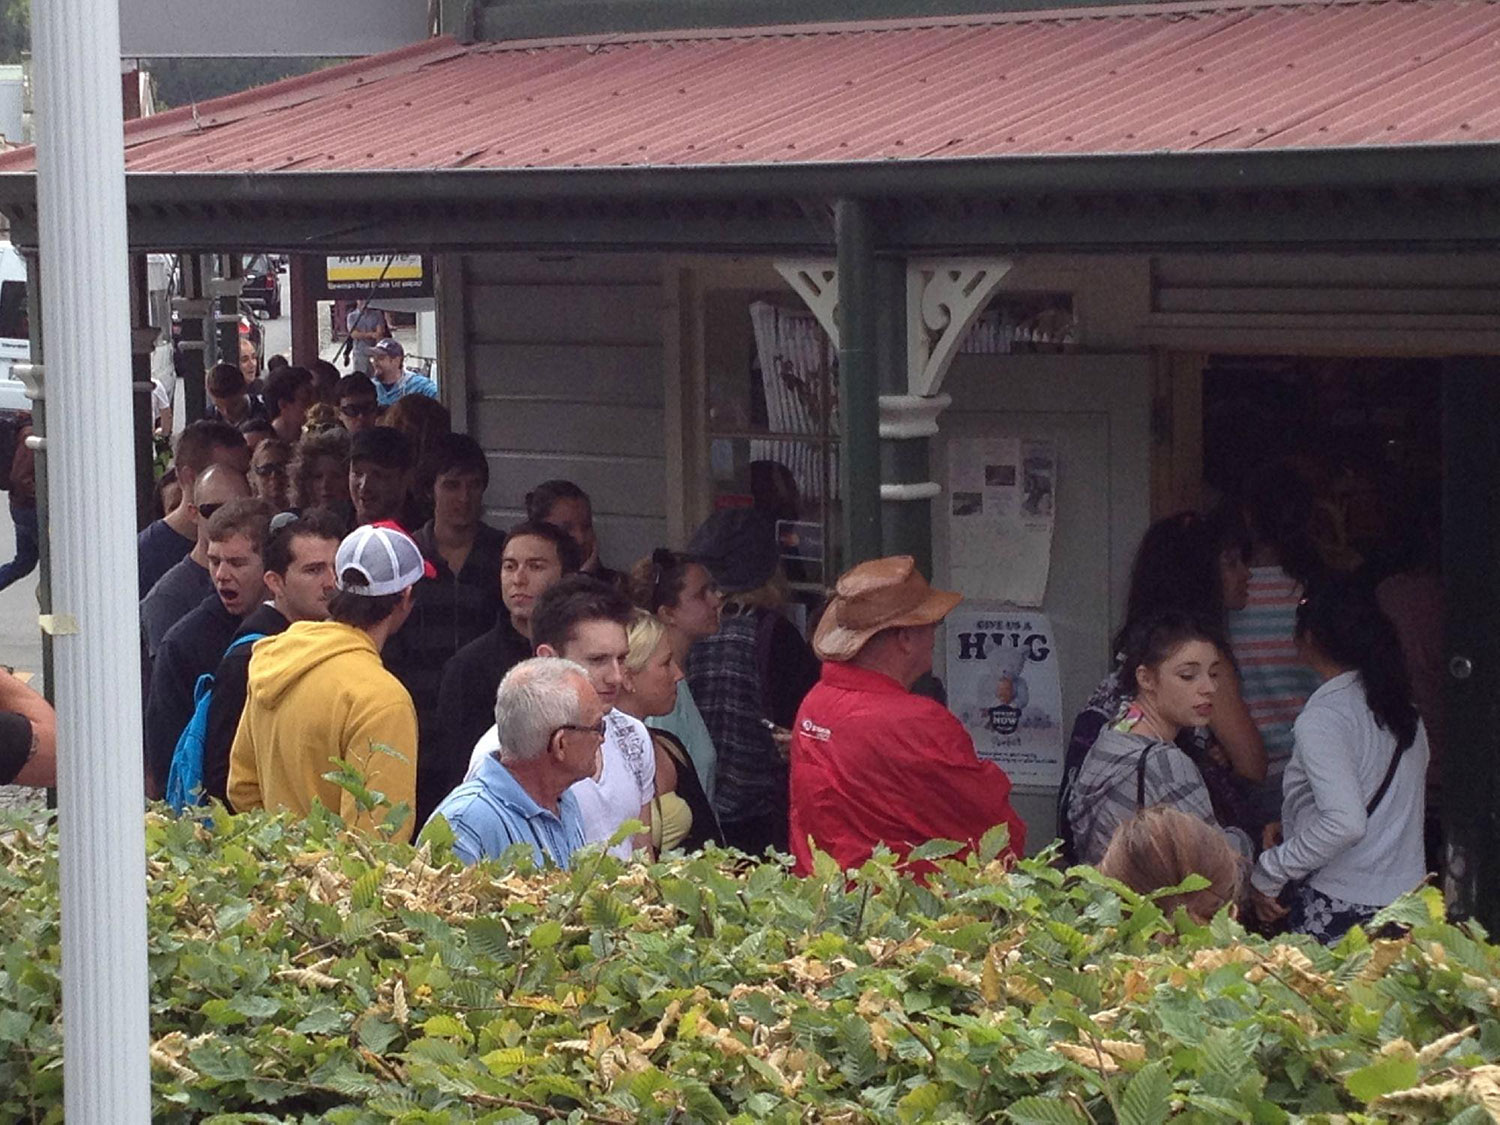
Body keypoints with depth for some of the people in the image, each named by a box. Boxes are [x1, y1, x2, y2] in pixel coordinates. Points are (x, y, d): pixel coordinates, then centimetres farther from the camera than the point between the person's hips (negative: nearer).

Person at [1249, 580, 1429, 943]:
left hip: (1339, 912, -7)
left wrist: (1267, 875, -13)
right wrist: (1291, 827, 23)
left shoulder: (1321, 719, -13)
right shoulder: (1402, 708, 10)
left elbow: (1345, 824, -23)